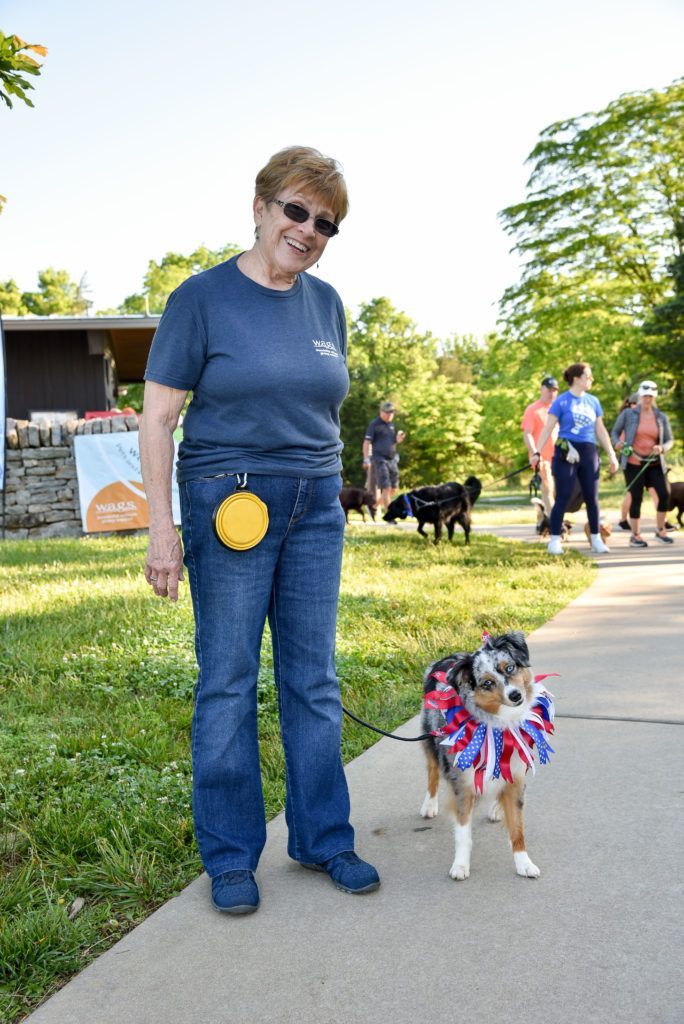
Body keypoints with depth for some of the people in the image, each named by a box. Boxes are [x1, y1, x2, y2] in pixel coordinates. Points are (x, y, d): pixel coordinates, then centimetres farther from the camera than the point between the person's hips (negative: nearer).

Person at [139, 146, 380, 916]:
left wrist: (329, 493, 15)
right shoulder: (203, 297, -5)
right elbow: (157, 417, -7)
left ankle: (322, 840, 23)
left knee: (313, 680, 9)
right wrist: (162, 529, -12)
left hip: (314, 507, 5)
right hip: (228, 503, -4)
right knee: (228, 683, 2)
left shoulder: (326, 303, 10)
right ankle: (230, 857, 18)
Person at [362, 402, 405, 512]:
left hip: (392, 459, 7)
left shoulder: (391, 425, 17)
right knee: (386, 488, -12)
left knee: (394, 488, 8)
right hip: (380, 460, -7)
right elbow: (367, 442, -8)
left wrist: (399, 438, 2)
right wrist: (366, 459, -16)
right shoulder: (374, 424, -5)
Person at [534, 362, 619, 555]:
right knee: (563, 498, -4)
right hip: (567, 453, -4)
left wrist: (612, 455, 12)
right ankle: (554, 540, 2)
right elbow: (548, 429, -5)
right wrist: (537, 452, -14)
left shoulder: (593, 401, 11)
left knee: (592, 498, 6)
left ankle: (596, 539, 15)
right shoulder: (561, 401, -3)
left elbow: (601, 430, 16)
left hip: (588, 453, 5)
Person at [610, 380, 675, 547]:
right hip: (633, 463, -3)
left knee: (664, 494, -8)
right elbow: (615, 432, 4)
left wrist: (662, 448, -14)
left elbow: (669, 440, 8)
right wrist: (617, 443, -17)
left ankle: (660, 531, 12)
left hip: (654, 463, 3)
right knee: (636, 498, -1)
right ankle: (635, 535, 12)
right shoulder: (628, 414, -2)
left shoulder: (661, 417, 5)